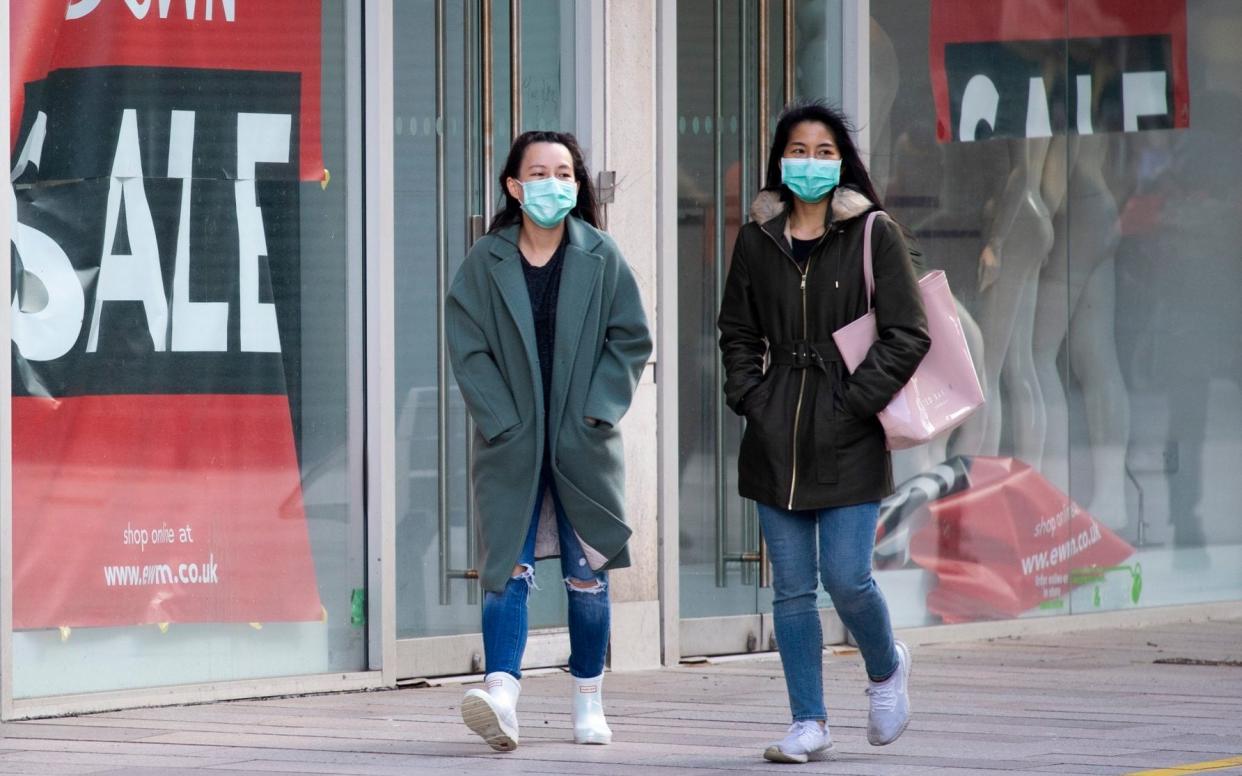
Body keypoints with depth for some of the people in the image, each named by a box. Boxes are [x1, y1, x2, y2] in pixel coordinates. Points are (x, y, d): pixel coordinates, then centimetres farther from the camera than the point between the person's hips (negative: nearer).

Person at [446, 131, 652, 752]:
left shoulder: (600, 258, 3)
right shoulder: (485, 262, 1)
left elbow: (630, 340, 4)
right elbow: (469, 348, -1)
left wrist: (597, 411, -5)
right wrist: (500, 420, -9)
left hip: (583, 444, 1)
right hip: (511, 444, -1)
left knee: (587, 573, 6)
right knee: (508, 567, -12)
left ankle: (588, 702, 18)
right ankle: (502, 693, -24)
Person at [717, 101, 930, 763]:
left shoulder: (874, 235, -1)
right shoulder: (758, 239, 10)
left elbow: (907, 336, -4)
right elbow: (736, 330, 19)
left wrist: (852, 403, -11)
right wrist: (749, 395, 3)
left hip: (848, 439, -3)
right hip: (776, 437, 4)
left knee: (846, 579, -8)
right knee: (792, 589, 3)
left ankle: (886, 669, 23)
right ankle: (808, 725, 10)